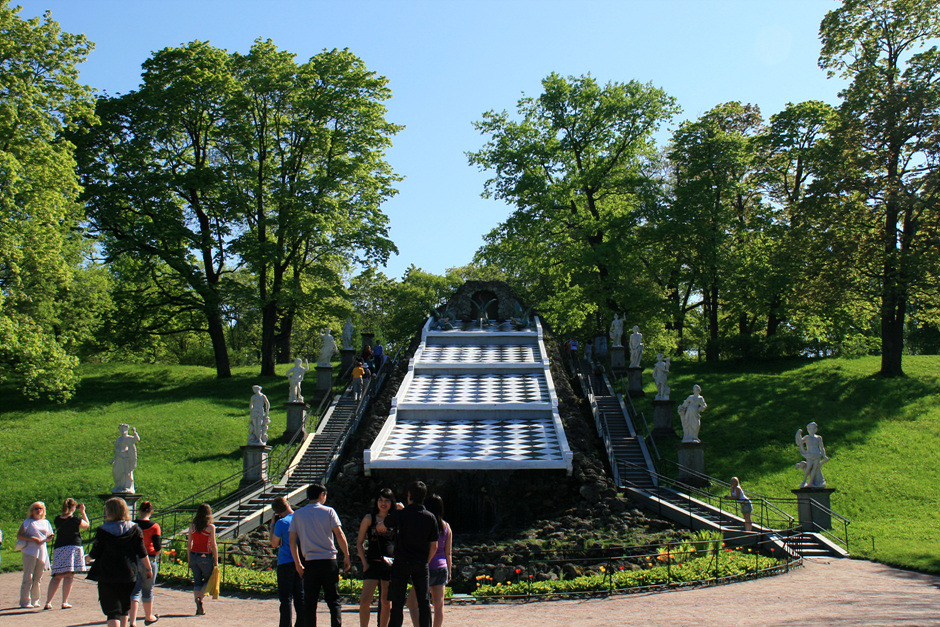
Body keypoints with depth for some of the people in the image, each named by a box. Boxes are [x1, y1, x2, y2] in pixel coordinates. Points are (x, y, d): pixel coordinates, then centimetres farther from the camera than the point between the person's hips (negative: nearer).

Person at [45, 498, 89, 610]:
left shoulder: (57, 520, 6)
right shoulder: (76, 520, -7)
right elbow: (86, 525, 11)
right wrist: (83, 512, 18)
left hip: (58, 548, 4)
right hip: (73, 547, -4)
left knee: (57, 577, 9)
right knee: (69, 576, -3)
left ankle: (48, 602, 4)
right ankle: (64, 602, -6)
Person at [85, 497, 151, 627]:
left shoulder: (103, 530, -8)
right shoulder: (134, 529, 1)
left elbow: (95, 553, -2)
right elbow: (142, 553, 2)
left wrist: (88, 558, 20)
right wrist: (148, 569, 12)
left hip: (107, 575, -3)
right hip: (129, 575, 3)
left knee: (113, 611, -3)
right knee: (124, 609, 21)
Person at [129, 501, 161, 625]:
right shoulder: (154, 526, -8)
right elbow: (157, 548, -9)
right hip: (149, 560, -1)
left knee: (135, 590, 3)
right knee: (148, 590, 15)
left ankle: (132, 621, -12)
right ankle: (149, 617, 34)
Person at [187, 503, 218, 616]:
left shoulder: (192, 526, 2)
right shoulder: (210, 527, -9)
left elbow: (189, 544, 6)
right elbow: (213, 545, -9)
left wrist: (189, 560, 14)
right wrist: (216, 561, -3)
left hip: (193, 556, 4)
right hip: (205, 557, -4)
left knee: (197, 581, 11)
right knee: (208, 579, 14)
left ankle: (199, 608, 10)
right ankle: (199, 598, -9)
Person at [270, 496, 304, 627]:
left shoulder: (281, 523, -10)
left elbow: (274, 544, -1)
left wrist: (272, 525, 8)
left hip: (285, 563, -5)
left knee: (285, 597, -1)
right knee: (300, 596, 12)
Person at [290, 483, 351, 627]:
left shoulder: (298, 514, 6)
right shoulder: (328, 511, -1)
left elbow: (292, 541, 5)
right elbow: (339, 535, -7)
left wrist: (297, 563, 12)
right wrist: (346, 556, 1)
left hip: (309, 562, 1)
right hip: (329, 560, -1)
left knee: (309, 602, 7)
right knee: (333, 600, 6)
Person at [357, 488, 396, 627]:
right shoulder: (369, 518, 5)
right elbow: (359, 542, 7)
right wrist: (364, 562, -2)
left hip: (390, 564, 1)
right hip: (372, 563, -1)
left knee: (386, 602, 5)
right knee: (365, 600, -10)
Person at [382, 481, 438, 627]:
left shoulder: (399, 514, -7)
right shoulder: (430, 517, 0)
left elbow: (380, 528, 11)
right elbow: (434, 546, 4)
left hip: (401, 564, -2)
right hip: (421, 565, 2)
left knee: (397, 603, 2)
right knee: (423, 602, 8)